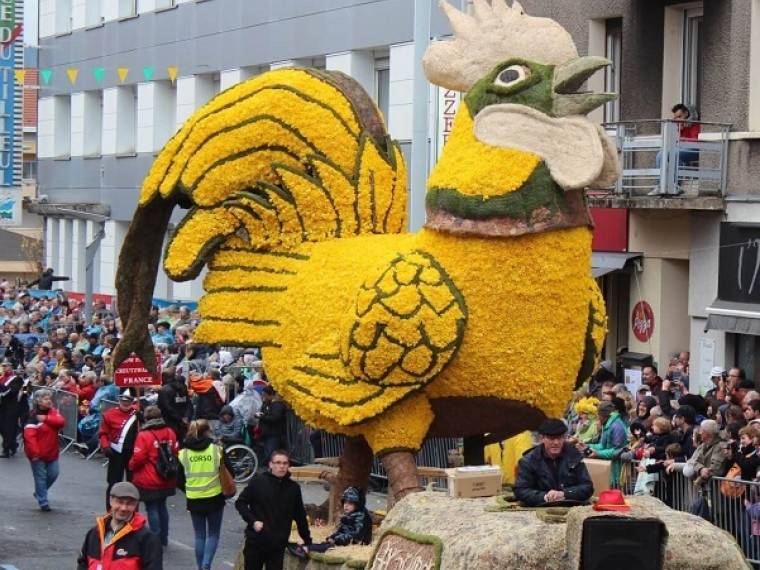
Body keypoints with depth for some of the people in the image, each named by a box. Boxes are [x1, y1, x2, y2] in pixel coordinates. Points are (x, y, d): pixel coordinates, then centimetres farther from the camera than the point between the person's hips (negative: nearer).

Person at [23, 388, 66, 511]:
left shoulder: (53, 412, 5)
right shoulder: (33, 416, -15)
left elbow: (61, 422, -13)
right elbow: (29, 436, -22)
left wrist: (46, 418, -23)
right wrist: (34, 453, -26)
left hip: (51, 452, 6)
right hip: (38, 454, -6)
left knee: (53, 474, 9)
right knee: (41, 477, -1)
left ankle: (39, 493, 31)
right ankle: (43, 502, 7)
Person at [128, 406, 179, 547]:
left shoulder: (144, 436, -18)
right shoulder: (170, 433, 1)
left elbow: (138, 459, -17)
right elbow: (176, 452, 9)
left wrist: (131, 466, 4)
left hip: (149, 482, -6)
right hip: (167, 481, 6)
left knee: (152, 509, 2)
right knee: (162, 506, 19)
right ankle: (164, 538, 26)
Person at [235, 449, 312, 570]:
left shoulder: (293, 488, 0)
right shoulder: (257, 482, -6)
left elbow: (300, 516, 10)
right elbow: (240, 503, 1)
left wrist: (307, 542, 12)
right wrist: (253, 521, -12)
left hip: (278, 546, 1)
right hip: (255, 542, -1)